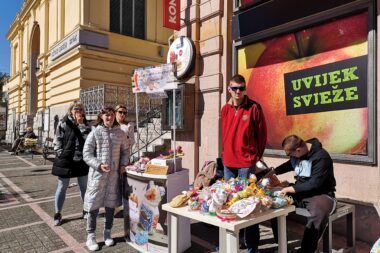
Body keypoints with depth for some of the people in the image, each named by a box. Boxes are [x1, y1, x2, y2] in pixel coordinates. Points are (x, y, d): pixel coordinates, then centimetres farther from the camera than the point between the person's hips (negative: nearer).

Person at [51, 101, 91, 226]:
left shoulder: (85, 124, 6)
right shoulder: (63, 123, -2)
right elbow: (57, 140, -2)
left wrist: (81, 124, -13)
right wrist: (61, 153, -10)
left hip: (82, 160, 3)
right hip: (65, 160, -2)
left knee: (84, 187, 13)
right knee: (62, 187, 7)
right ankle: (58, 214, 20)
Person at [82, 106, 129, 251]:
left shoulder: (120, 133, 4)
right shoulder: (95, 133, -6)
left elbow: (124, 151, 14)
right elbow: (87, 154, -7)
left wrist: (123, 164, 0)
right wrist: (99, 165, -19)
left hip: (114, 174, 3)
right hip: (97, 174, -3)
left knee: (111, 204, 13)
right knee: (94, 205, 4)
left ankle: (107, 233, 30)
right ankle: (91, 237, 20)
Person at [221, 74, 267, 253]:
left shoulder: (254, 108, -7)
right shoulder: (225, 109, 8)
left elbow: (262, 134, -1)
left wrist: (257, 155, 5)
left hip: (247, 162, -5)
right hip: (228, 161, 5)